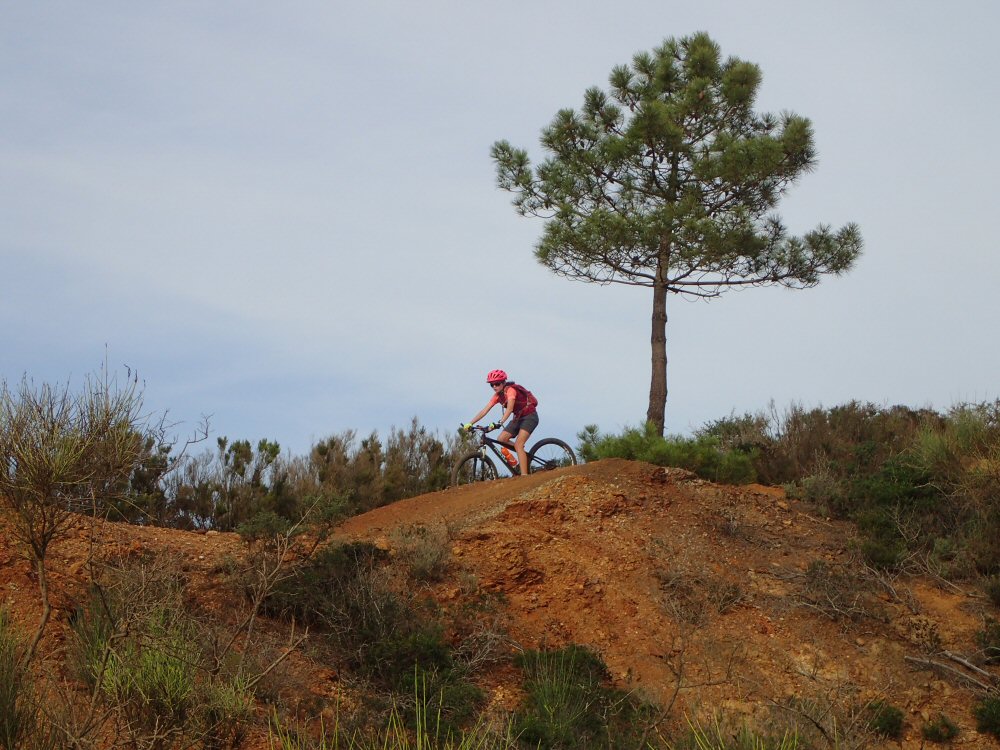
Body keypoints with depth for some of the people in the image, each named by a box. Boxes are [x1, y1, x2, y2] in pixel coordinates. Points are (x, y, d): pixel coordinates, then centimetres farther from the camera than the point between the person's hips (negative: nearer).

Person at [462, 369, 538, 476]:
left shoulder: (510, 390, -23)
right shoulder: (498, 395, -1)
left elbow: (509, 409, -38)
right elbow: (485, 410, -4)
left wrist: (499, 423, -52)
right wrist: (470, 424, -13)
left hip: (530, 416, -8)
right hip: (518, 417, 8)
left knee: (518, 444, -22)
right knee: (501, 440, -3)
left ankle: (524, 475, -25)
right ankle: (525, 455, 12)